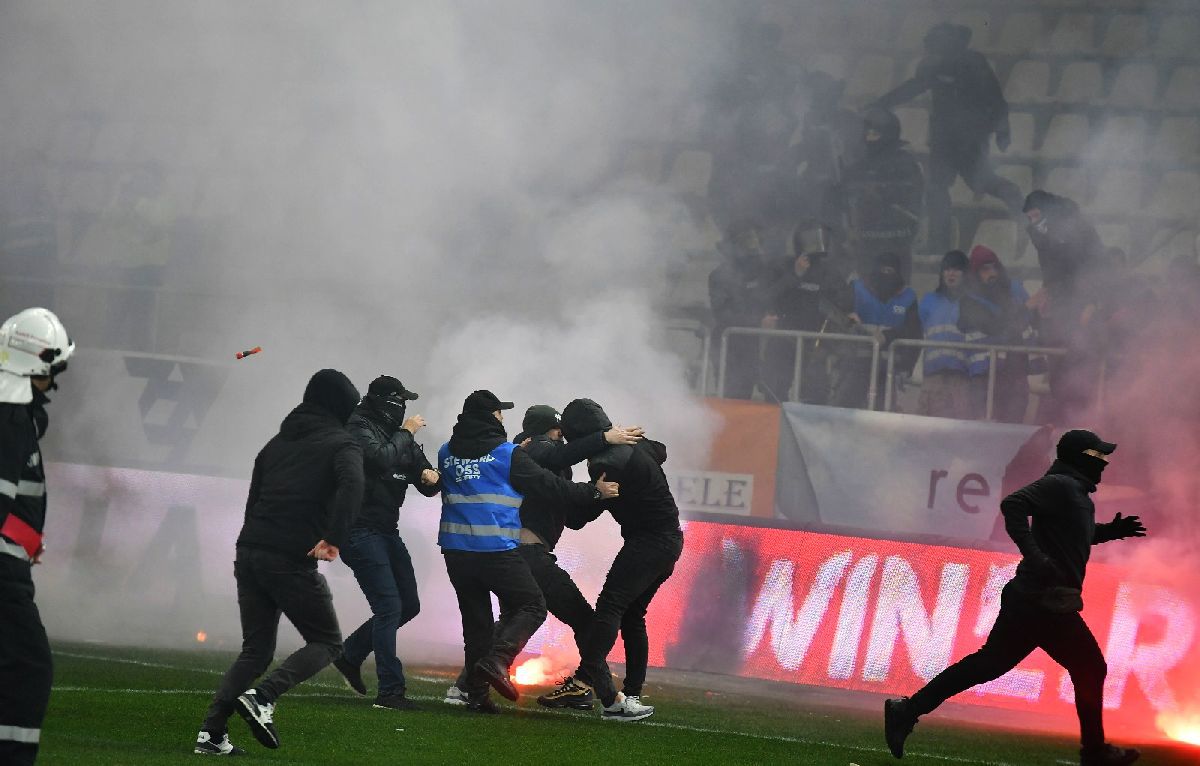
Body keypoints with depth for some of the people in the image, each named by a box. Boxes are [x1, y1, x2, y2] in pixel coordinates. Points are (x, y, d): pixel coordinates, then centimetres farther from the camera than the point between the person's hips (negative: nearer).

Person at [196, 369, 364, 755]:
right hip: (292, 560, -6)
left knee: (256, 650, 15)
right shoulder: (341, 444, 0)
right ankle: (263, 696, -14)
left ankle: (212, 731, -1)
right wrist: (334, 539, -23)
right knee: (326, 642, 9)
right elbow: (351, 485, -21)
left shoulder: (277, 443, 21)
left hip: (249, 553, 6)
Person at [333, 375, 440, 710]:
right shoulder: (360, 429, -10)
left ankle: (350, 655, 27)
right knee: (389, 606, -15)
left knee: (409, 605, 11)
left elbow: (428, 487, 16)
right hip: (360, 530, -9)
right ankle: (390, 690, -14)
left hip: (386, 530, 9)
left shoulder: (400, 436, 15)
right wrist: (405, 434, -14)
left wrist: (430, 477, -7)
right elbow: (383, 459, -29)